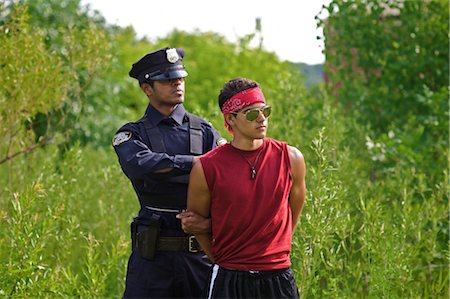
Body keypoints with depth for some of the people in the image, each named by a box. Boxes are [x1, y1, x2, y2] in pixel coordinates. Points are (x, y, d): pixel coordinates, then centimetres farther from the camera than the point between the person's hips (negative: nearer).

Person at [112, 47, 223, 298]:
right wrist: (197, 162, -18)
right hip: (153, 254, -1)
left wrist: (211, 220, -23)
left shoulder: (204, 132, 8)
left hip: (201, 252, 1)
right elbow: (139, 165, -20)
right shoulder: (131, 135, 5)